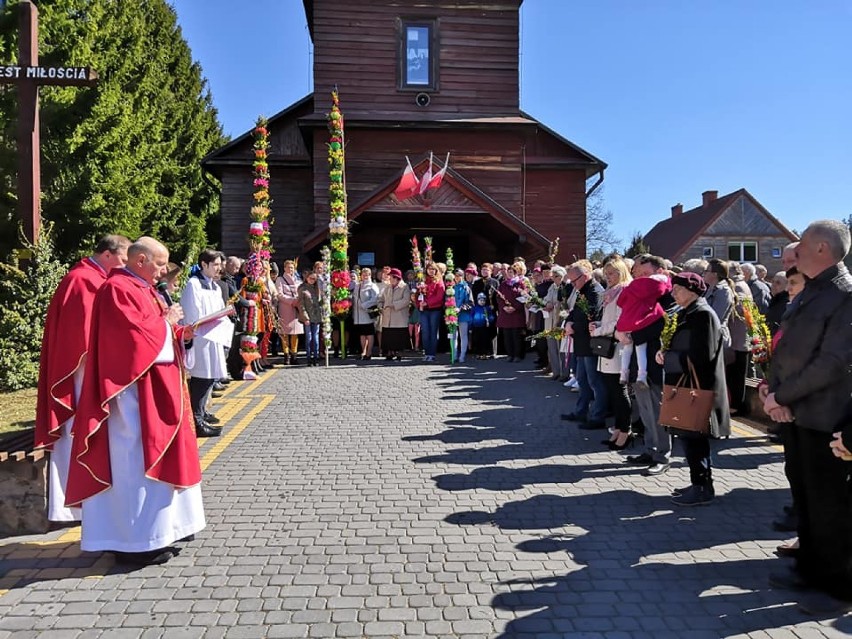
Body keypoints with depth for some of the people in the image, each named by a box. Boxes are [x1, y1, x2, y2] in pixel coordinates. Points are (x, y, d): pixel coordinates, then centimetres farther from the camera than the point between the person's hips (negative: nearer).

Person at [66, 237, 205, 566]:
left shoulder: (141, 288, 16)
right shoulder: (117, 289, -15)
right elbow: (134, 336, -24)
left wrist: (179, 332, 3)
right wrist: (167, 321, -11)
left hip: (155, 386, 11)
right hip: (135, 390, -11)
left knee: (155, 456, 15)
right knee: (137, 461, -5)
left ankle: (159, 527, 26)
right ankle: (137, 541, 4)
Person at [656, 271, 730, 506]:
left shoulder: (702, 314, -15)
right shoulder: (689, 314, 14)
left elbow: (700, 356, -22)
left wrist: (667, 357, -14)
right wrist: (666, 353, 2)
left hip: (697, 388, -10)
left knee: (692, 437, -3)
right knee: (692, 437, 15)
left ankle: (702, 488, 8)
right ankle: (700, 483, 26)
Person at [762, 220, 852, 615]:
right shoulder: (808, 293, 13)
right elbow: (785, 349, 13)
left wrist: (780, 396, -16)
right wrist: (771, 389, -3)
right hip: (794, 412, 8)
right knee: (804, 494, 17)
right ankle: (811, 568, 32)